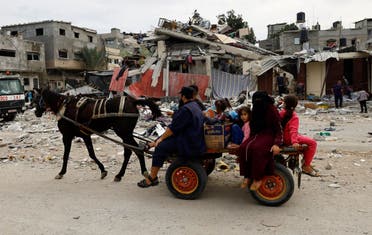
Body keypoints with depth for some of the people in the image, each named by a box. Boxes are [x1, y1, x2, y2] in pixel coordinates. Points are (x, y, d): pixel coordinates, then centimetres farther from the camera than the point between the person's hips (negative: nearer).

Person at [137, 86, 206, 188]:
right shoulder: (195, 105, 11)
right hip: (195, 138, 11)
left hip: (189, 144, -11)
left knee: (160, 147, -13)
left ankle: (152, 178, -4)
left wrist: (161, 138, -10)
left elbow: (173, 128, -19)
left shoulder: (186, 109, -21)